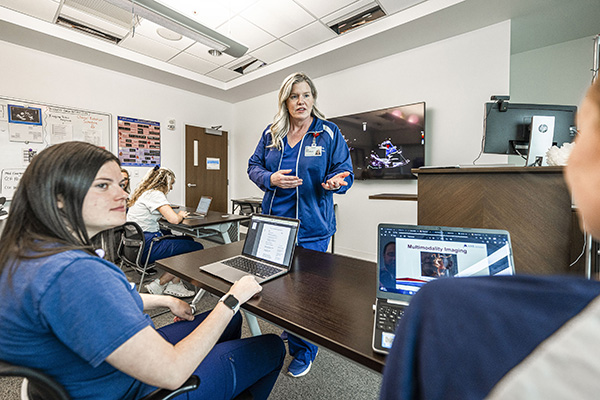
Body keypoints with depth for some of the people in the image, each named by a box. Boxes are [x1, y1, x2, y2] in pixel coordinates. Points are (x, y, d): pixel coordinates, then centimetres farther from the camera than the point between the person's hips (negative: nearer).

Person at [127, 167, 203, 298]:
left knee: (189, 240, 18)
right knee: (197, 248, -10)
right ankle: (159, 284, 0)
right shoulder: (155, 194, -16)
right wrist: (181, 215, -4)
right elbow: (174, 219, -26)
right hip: (146, 246, -11)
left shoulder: (145, 193, 15)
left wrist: (177, 215, 13)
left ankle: (174, 283, 12)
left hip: (137, 242, 11)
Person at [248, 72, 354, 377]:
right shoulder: (271, 134, 7)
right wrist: (271, 179, -13)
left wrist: (335, 182, -27)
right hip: (274, 222, 5)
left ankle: (303, 352, 34)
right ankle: (290, 333, 50)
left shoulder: (329, 133, -3)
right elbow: (253, 166, 9)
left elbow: (345, 172, -3)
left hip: (311, 228, -4)